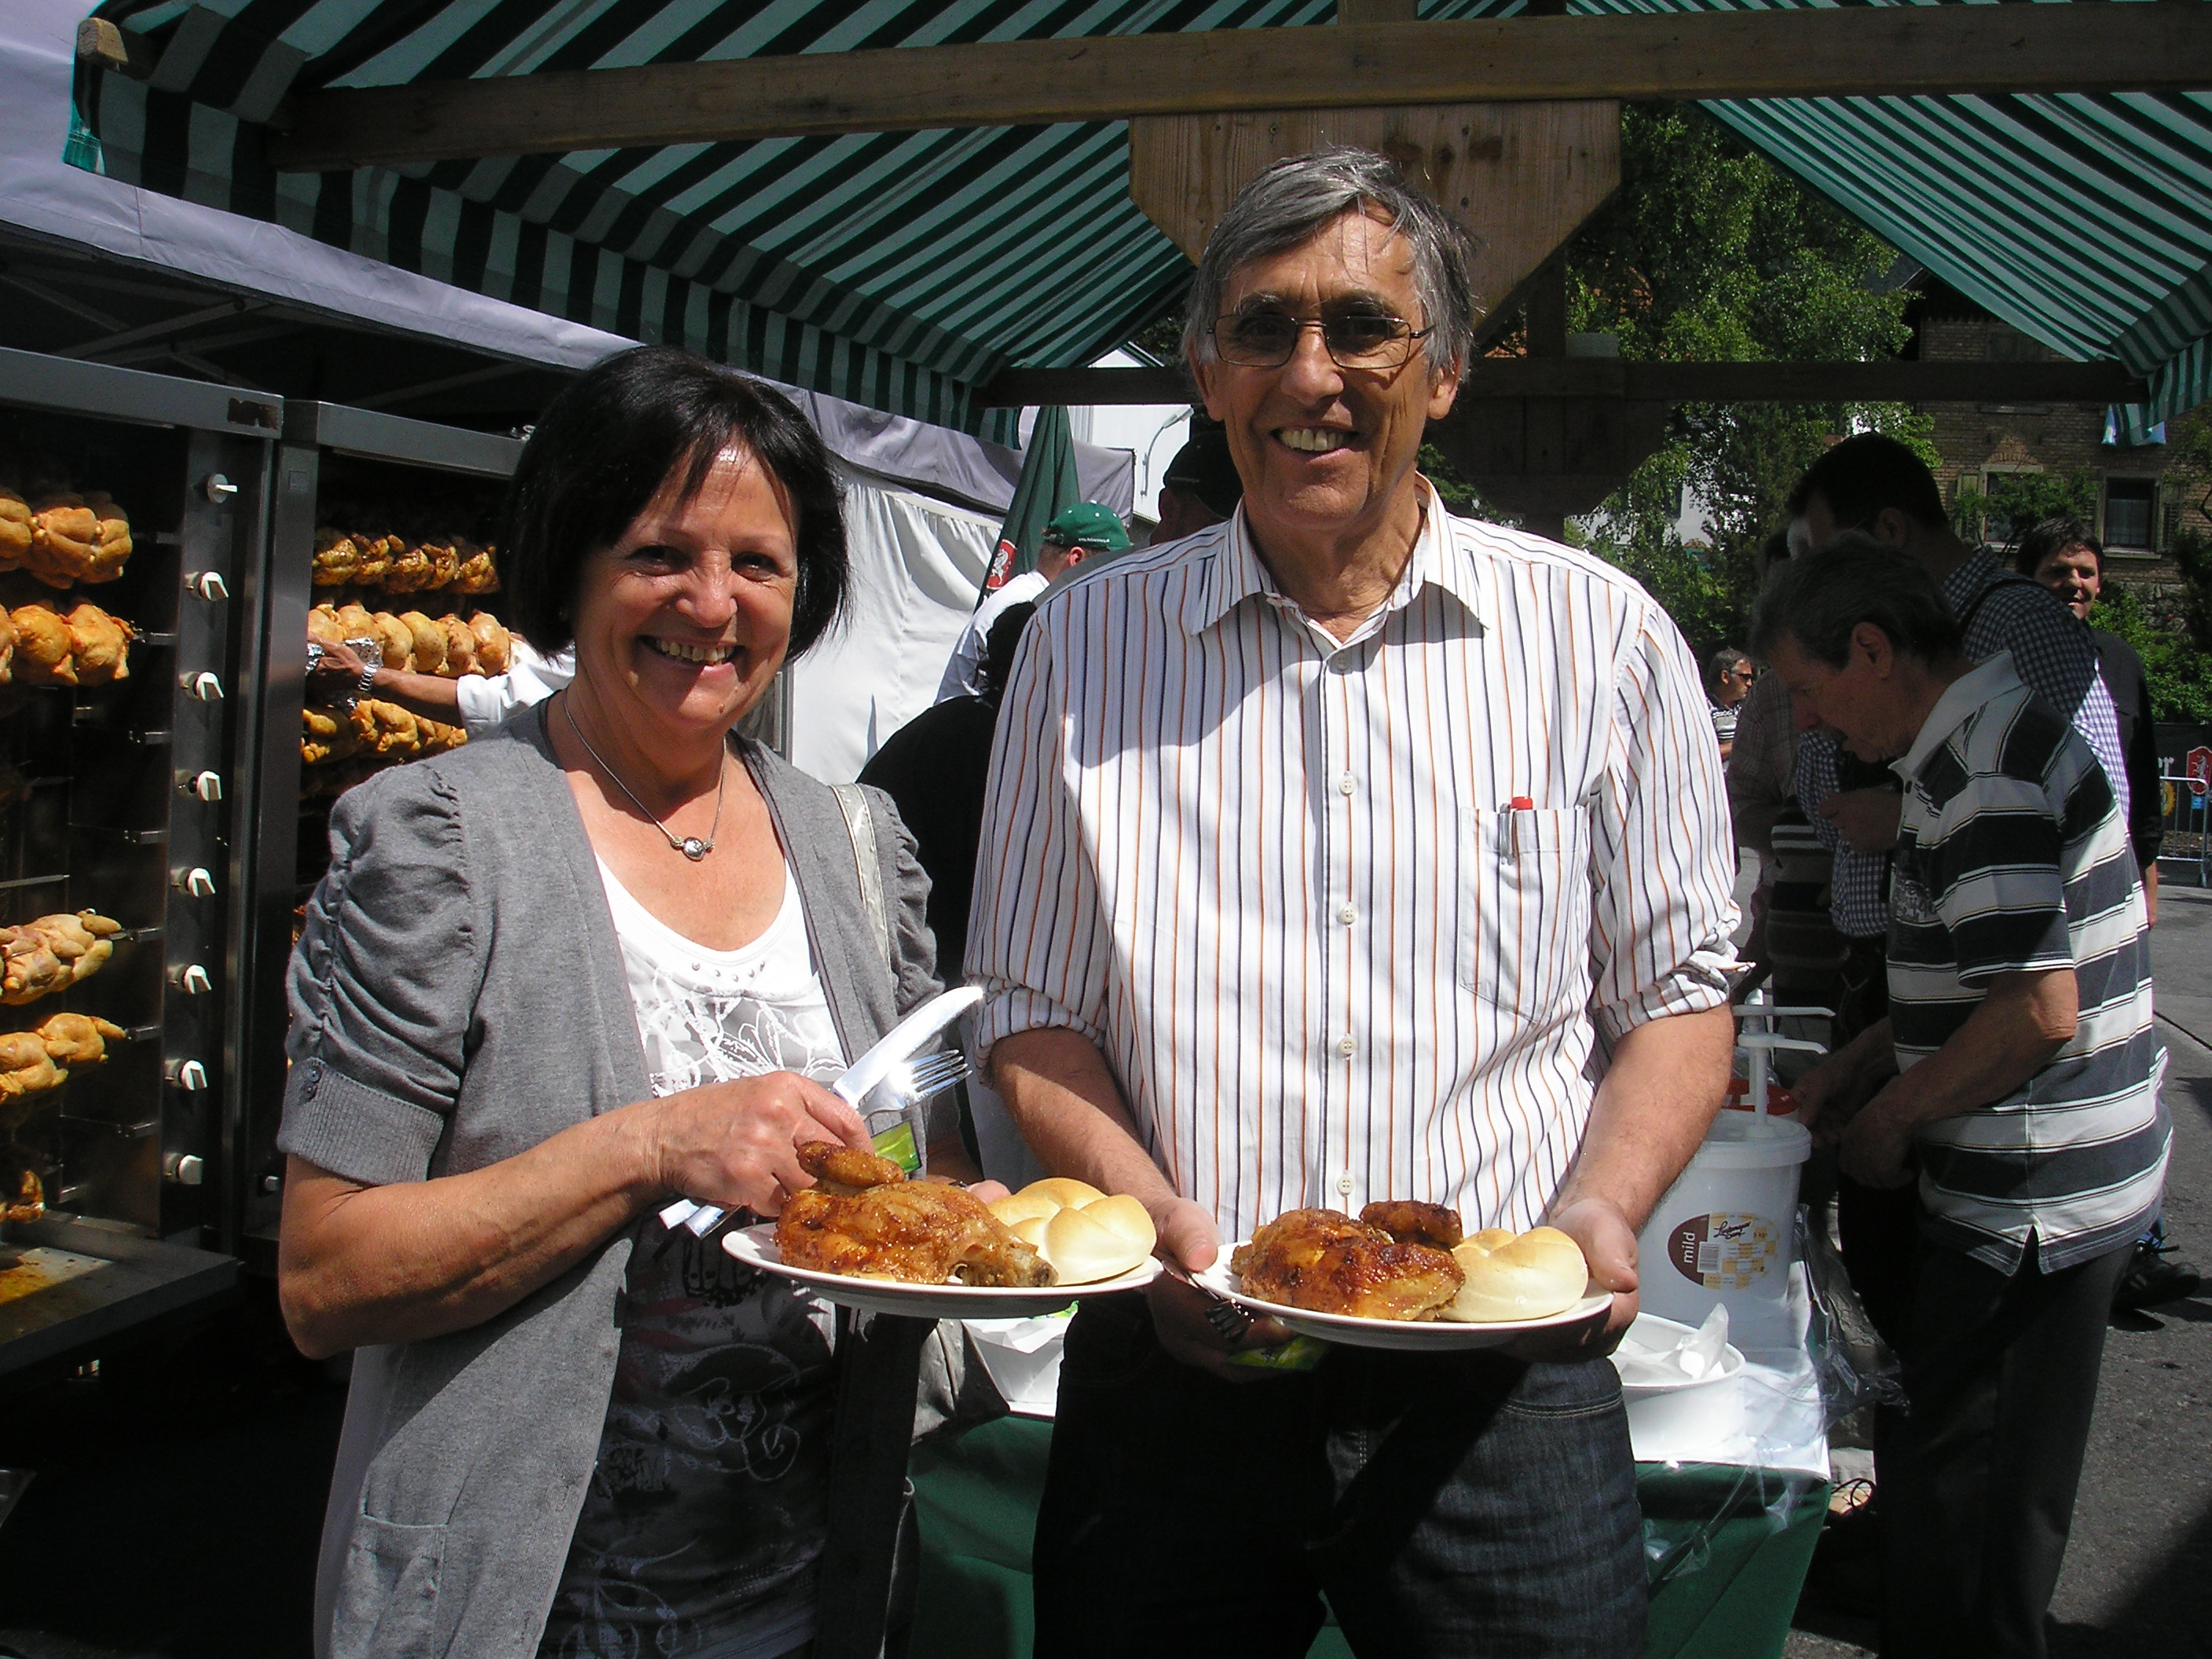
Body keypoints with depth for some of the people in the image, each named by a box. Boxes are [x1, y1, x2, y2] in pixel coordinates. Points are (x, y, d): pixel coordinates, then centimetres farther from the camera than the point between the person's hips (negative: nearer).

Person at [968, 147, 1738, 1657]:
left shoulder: (1602, 640, 0)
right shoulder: (1090, 642, 3)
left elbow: (1676, 990, 6)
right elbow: (1034, 1009, 6)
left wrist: (1603, 1209, -12)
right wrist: (1150, 1218, -11)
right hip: (1171, 1378, 1)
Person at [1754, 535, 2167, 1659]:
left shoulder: (1983, 773, -21)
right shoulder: (1996, 738, 12)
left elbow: (2038, 1010, -26)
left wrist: (1887, 1120, -13)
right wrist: (1853, 1068, 14)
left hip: (2026, 1207, -10)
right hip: (2053, 1190, 10)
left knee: (1955, 1487, 2)